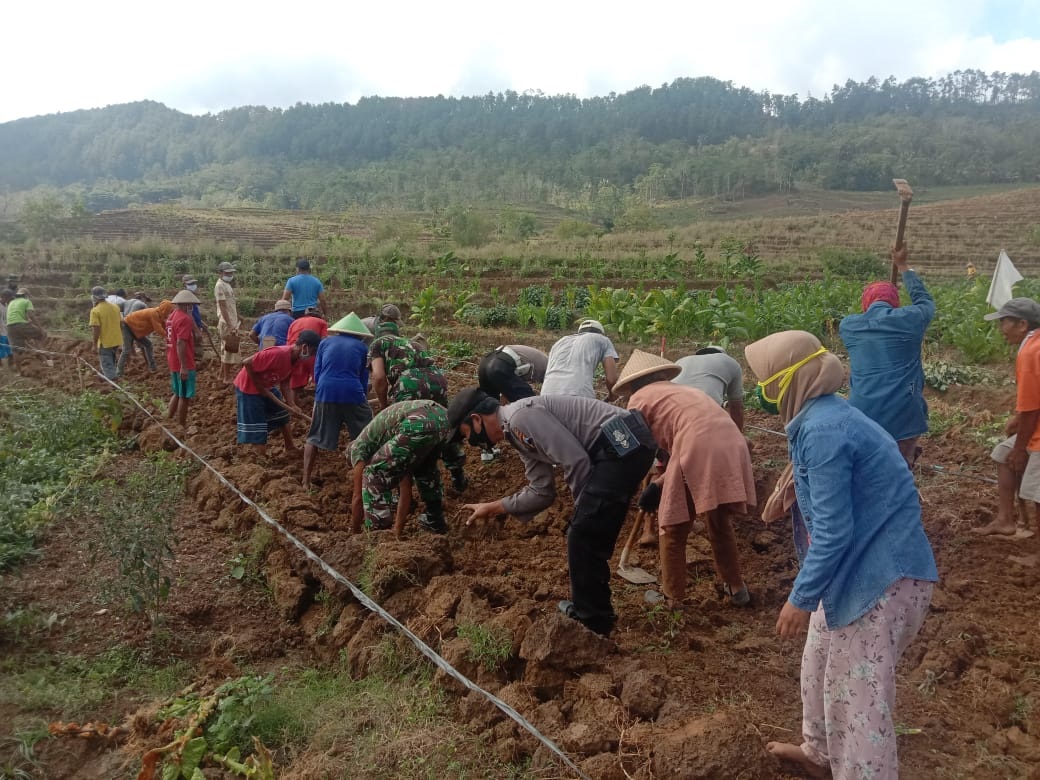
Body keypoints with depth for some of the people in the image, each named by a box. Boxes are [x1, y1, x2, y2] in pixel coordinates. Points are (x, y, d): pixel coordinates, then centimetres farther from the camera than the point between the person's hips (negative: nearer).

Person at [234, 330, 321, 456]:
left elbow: (284, 382, 2)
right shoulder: (278, 354, -34)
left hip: (267, 387, 9)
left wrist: (292, 405, -10)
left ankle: (290, 447, 31)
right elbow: (247, 363, -31)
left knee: (283, 416, 16)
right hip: (248, 387, -9)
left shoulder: (295, 358, -6)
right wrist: (260, 387, -21)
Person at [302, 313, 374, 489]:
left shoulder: (325, 342, 17)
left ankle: (306, 481, 12)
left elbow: (316, 374, 15)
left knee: (314, 438, 15)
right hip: (352, 393, -1)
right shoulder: (362, 347, 15)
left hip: (325, 392, 1)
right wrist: (363, 402, 30)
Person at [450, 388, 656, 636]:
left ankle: (591, 623, 13)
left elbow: (575, 460, -16)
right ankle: (588, 608, 34)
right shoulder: (518, 431, 20)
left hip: (623, 444, -10)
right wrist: (493, 507, 24)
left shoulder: (520, 416, -11)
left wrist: (584, 507, 1)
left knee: (583, 536, -2)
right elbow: (542, 492, 23)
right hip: (628, 446, 10)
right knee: (590, 536, 19)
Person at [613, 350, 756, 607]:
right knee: (720, 523, 29)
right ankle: (736, 588, 42)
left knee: (672, 530, 14)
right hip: (733, 448, 7)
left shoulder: (640, 398, 15)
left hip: (699, 450, -7)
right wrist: (659, 485, 29)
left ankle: (673, 599, 25)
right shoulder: (684, 391, 34)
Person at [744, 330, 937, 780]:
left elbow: (833, 530, -24)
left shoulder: (822, 431, -25)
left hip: (882, 574, -11)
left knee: (858, 690, 1)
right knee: (820, 663, 24)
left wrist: (801, 597, -18)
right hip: (861, 563, 11)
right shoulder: (824, 415, 6)